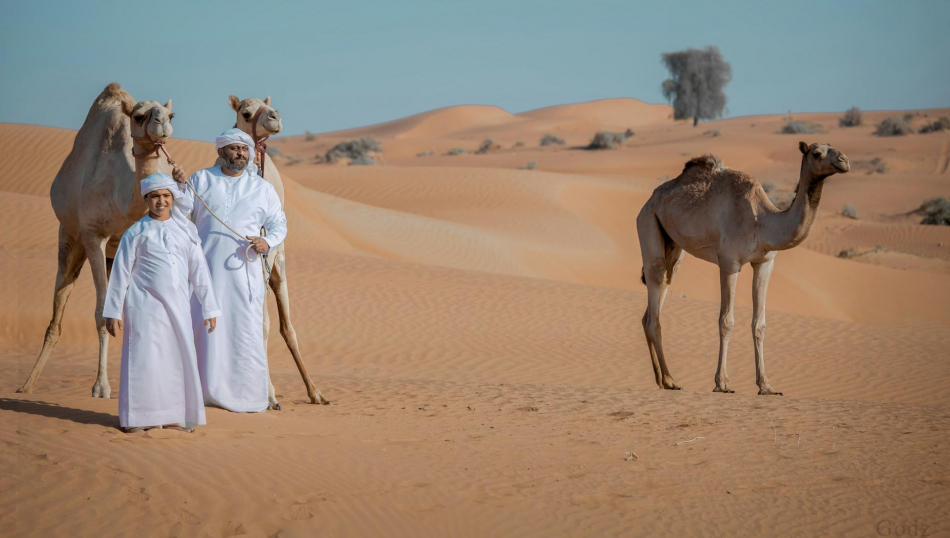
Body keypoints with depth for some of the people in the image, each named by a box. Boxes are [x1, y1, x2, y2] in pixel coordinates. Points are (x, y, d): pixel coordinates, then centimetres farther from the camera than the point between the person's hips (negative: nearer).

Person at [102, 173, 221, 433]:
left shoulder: (186, 229, 10)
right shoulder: (136, 232, 1)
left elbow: (199, 270, 12)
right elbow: (120, 272, 2)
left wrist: (209, 307, 10)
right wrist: (113, 312, -1)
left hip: (177, 305, 4)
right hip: (146, 304, -4)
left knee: (178, 358, 4)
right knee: (144, 356, -4)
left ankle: (173, 416, 15)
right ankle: (137, 418, 4)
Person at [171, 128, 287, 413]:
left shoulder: (262, 188, 10)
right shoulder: (201, 179, 8)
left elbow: (279, 224, 14)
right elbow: (182, 214, 5)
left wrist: (267, 242, -6)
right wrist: (180, 188, -12)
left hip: (244, 271, 0)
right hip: (207, 269, 0)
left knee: (246, 330, -3)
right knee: (206, 328, 1)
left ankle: (249, 395, 4)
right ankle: (209, 390, 9)